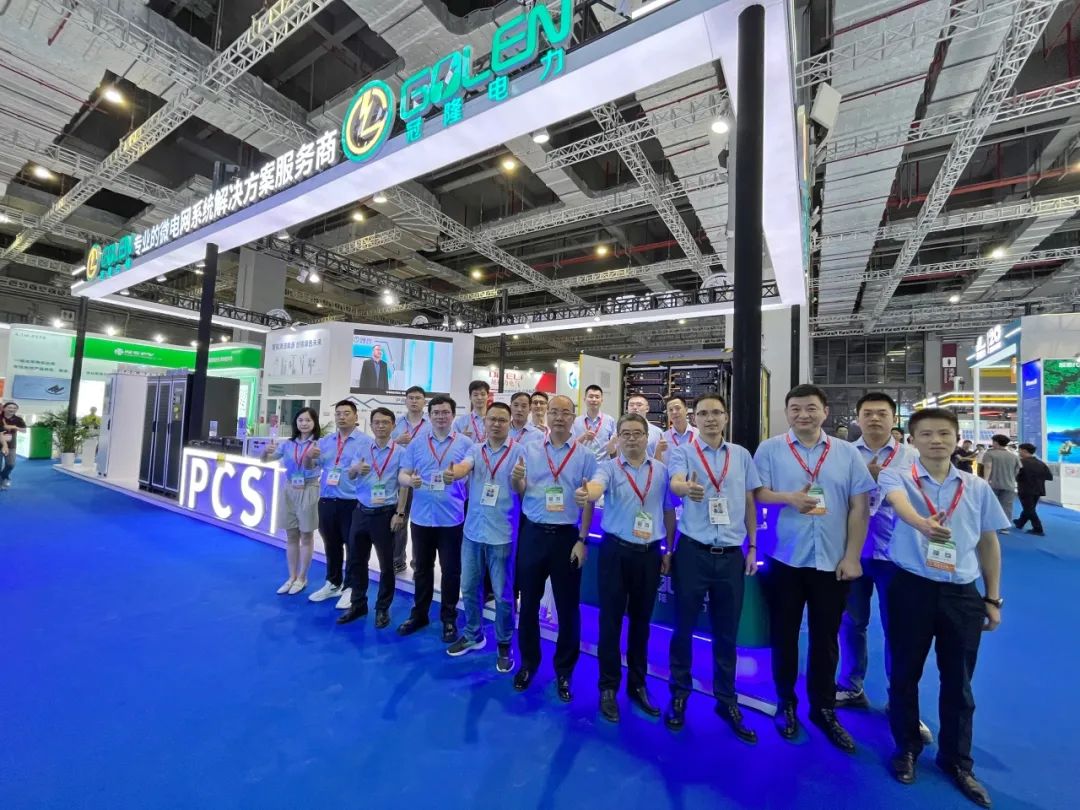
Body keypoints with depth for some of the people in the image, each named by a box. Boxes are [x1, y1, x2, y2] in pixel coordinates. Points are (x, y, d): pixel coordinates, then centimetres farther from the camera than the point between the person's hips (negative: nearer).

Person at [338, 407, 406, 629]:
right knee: (356, 560, 14)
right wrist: (356, 469, -23)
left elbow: (403, 486, -7)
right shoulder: (361, 447, 5)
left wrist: (399, 514, -12)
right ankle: (357, 604, 32)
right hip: (361, 511, 4)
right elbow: (350, 476, 0)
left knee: (386, 563, 7)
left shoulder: (400, 452, -7)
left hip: (385, 513, -4)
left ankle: (382, 609, 24)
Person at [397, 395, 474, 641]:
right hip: (421, 516, 3)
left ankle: (449, 618, 26)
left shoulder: (465, 443, -3)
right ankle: (419, 614, 35)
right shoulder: (416, 444, 5)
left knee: (451, 570, 8)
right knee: (422, 568, 17)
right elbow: (402, 475, 3)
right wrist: (409, 480, -19)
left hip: (452, 517, -2)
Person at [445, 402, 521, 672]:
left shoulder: (518, 451, -7)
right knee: (469, 588, 18)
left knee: (502, 594, 8)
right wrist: (451, 473, -40)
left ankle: (504, 646, 29)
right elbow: (463, 467, -16)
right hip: (473, 530, 4)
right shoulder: (476, 450, 3)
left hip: (502, 533, -4)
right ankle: (473, 635, 40)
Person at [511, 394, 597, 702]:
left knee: (568, 607, 11)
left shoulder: (584, 455, -2)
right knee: (528, 602, 14)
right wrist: (516, 478, -22)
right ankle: (528, 662, 37)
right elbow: (519, 491, 1)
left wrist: (582, 540, -6)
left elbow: (588, 501, -2)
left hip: (567, 536, -1)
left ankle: (564, 670, 33)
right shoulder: (529, 449, 1)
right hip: (533, 534, 1)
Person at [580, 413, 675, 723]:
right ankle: (608, 687, 26)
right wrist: (586, 495, -53)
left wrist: (670, 550, 9)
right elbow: (596, 485, -30)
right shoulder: (608, 467, -7)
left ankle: (637, 685, 34)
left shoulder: (661, 470, 3)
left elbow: (669, 511, 9)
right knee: (611, 620, 7)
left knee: (641, 621, 16)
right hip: (615, 552, -2)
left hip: (650, 553, 3)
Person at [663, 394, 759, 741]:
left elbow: (749, 502, 12)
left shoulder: (742, 455, 7)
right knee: (684, 627, 10)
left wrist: (753, 546, 9)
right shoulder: (682, 451, -4)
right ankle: (679, 693, 31)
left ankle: (726, 700, 34)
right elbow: (675, 483, -24)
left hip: (732, 553, 3)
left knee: (727, 632, 15)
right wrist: (687, 488, -47)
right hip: (692, 551, -2)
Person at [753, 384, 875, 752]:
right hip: (785, 559, -1)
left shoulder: (848, 453, 3)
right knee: (784, 635, 13)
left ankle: (824, 709, 34)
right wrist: (788, 497, -20)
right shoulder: (770, 449, -2)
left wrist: (852, 557, -3)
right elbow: (757, 493, -3)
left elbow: (860, 507, 1)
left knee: (826, 638, 14)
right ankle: (785, 703, 33)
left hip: (833, 561, 1)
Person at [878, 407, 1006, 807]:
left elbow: (989, 542, 12)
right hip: (911, 588, -3)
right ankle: (907, 748, 34)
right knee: (905, 674, 12)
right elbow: (899, 502, -29)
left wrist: (993, 598, 12)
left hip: (962, 593, 3)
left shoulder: (977, 487, 5)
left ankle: (957, 760, 38)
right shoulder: (898, 475, -6)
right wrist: (923, 522, -51)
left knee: (958, 681, 15)